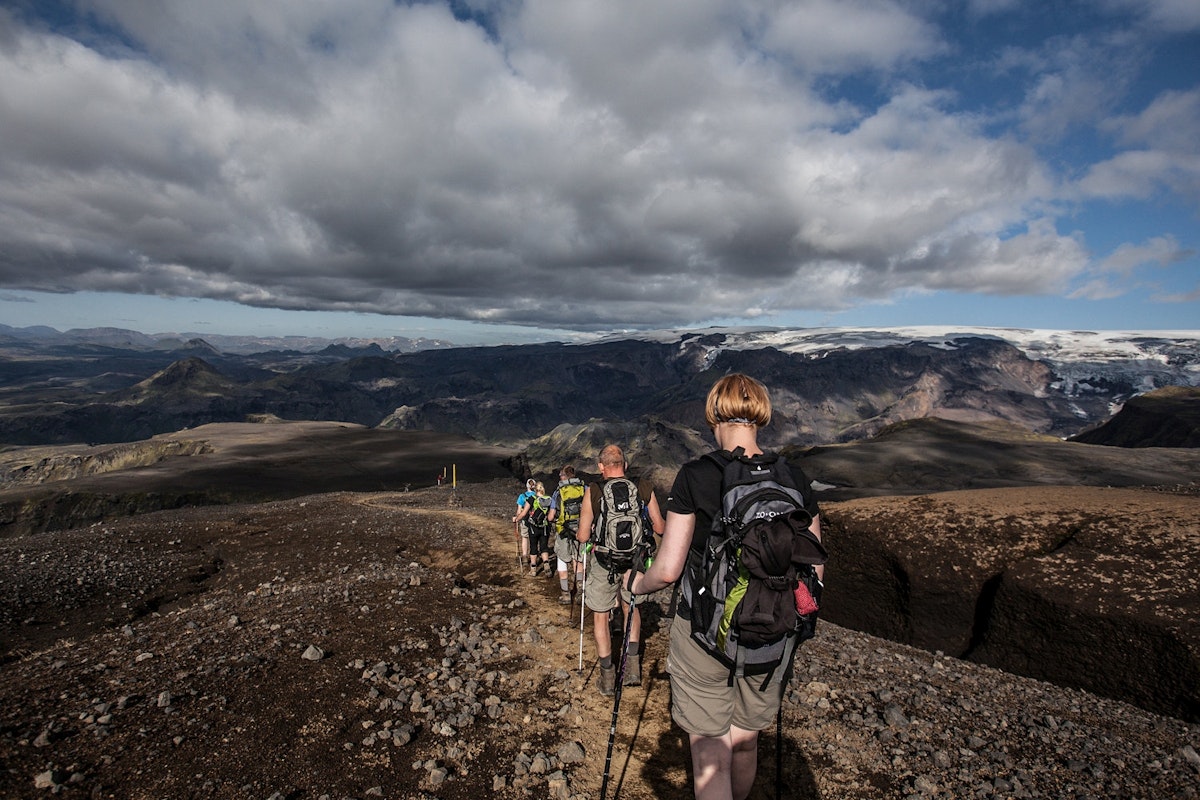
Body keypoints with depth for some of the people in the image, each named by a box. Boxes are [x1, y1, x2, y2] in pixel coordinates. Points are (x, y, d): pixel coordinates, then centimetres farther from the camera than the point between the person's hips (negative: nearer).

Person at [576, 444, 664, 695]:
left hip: (603, 562, -2)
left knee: (600, 616, 16)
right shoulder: (644, 488, -5)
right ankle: (632, 665, 21)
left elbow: (583, 536, -7)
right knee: (631, 607, 27)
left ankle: (607, 677, 24)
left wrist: (583, 532, 16)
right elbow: (660, 528, 2)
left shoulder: (593, 491, -11)